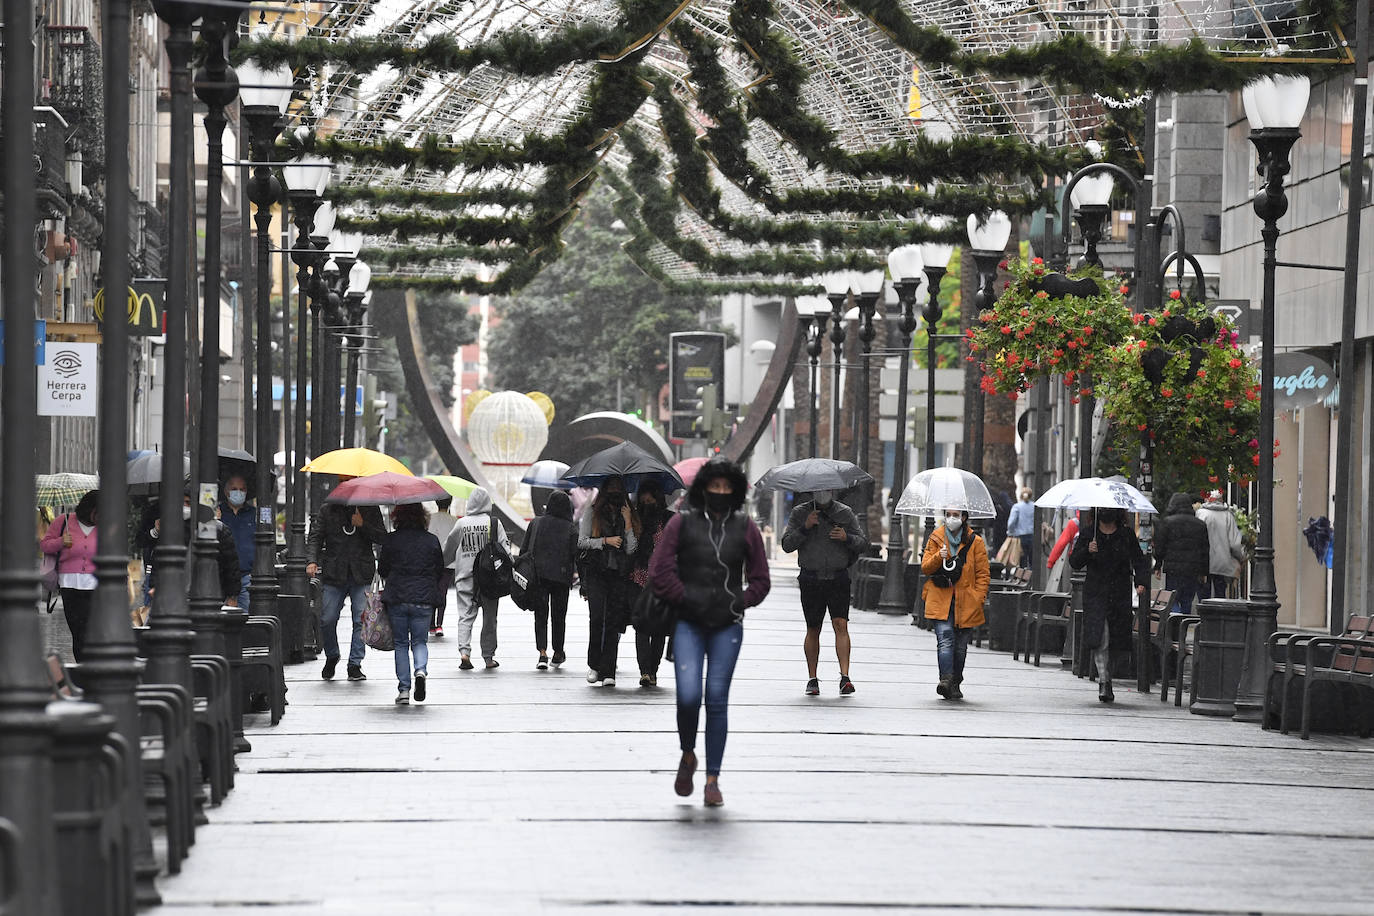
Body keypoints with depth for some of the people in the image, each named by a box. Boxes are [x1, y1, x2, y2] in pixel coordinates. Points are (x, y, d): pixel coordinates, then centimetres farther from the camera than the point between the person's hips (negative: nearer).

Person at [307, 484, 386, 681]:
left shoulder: (370, 509, 9)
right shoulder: (327, 510, 8)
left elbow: (382, 538, 3)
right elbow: (315, 537, 1)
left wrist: (363, 525, -12)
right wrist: (311, 561, -15)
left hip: (362, 576, 0)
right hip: (334, 576, 0)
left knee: (361, 620, -6)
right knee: (327, 620, -2)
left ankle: (355, 665, 2)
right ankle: (331, 657, 23)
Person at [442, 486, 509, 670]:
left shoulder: (461, 524, -1)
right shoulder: (494, 523, -5)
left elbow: (448, 549, 9)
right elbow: (505, 548, -6)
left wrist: (440, 566, 26)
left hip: (465, 577, 0)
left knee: (465, 617, 3)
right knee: (489, 619, 10)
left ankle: (464, 652, -16)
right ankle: (489, 657, 15)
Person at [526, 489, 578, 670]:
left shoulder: (536, 523, 3)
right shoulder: (571, 528, -2)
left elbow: (525, 550, 5)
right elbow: (577, 556, -4)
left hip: (537, 575, 1)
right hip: (561, 577, -1)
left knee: (540, 615, 1)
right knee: (559, 616, 14)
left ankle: (542, 652, -17)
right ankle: (558, 654, 25)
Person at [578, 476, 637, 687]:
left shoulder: (628, 516, 13)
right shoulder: (592, 513, 9)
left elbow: (631, 549, 4)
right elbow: (581, 542, 3)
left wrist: (628, 523, -4)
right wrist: (606, 541, -8)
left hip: (619, 574, 2)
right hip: (596, 572, -2)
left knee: (614, 623, -5)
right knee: (597, 617, -14)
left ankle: (608, 672, -6)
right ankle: (594, 664, 2)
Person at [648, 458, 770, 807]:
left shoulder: (745, 527, 8)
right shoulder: (682, 523, 3)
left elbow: (760, 579, 14)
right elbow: (659, 571, 1)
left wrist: (740, 602, -1)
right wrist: (685, 598, -7)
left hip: (727, 626, 1)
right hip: (688, 624, -1)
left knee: (717, 699, -2)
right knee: (688, 696, -13)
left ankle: (713, 779, 5)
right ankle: (688, 756, 15)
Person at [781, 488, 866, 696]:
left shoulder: (845, 513, 6)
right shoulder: (799, 513, 5)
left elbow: (863, 544, 8)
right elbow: (787, 545, -1)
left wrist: (847, 538, -13)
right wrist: (805, 528, -15)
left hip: (838, 579, 0)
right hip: (811, 580, 1)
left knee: (841, 624, -14)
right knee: (813, 630, 4)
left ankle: (845, 677, -19)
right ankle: (812, 679, 15)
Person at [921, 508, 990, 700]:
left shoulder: (975, 542, 5)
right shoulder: (935, 539, 9)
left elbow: (983, 573, 6)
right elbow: (925, 569, 7)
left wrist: (978, 598, -5)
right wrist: (938, 557, -13)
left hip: (966, 602, 0)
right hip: (940, 599, 0)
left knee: (960, 645, 9)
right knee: (945, 639, -18)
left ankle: (955, 684, 22)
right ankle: (946, 680, -28)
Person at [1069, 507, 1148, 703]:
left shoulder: (1126, 534, 8)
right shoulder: (1088, 533, 5)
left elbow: (1139, 560, 7)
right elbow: (1074, 562, 3)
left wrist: (1141, 582, -9)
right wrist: (1087, 551, -17)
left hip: (1120, 594, 1)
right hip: (1095, 593, -1)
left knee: (1117, 639, 1)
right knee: (1099, 638, -14)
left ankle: (1106, 681, 18)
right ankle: (1104, 682, -15)